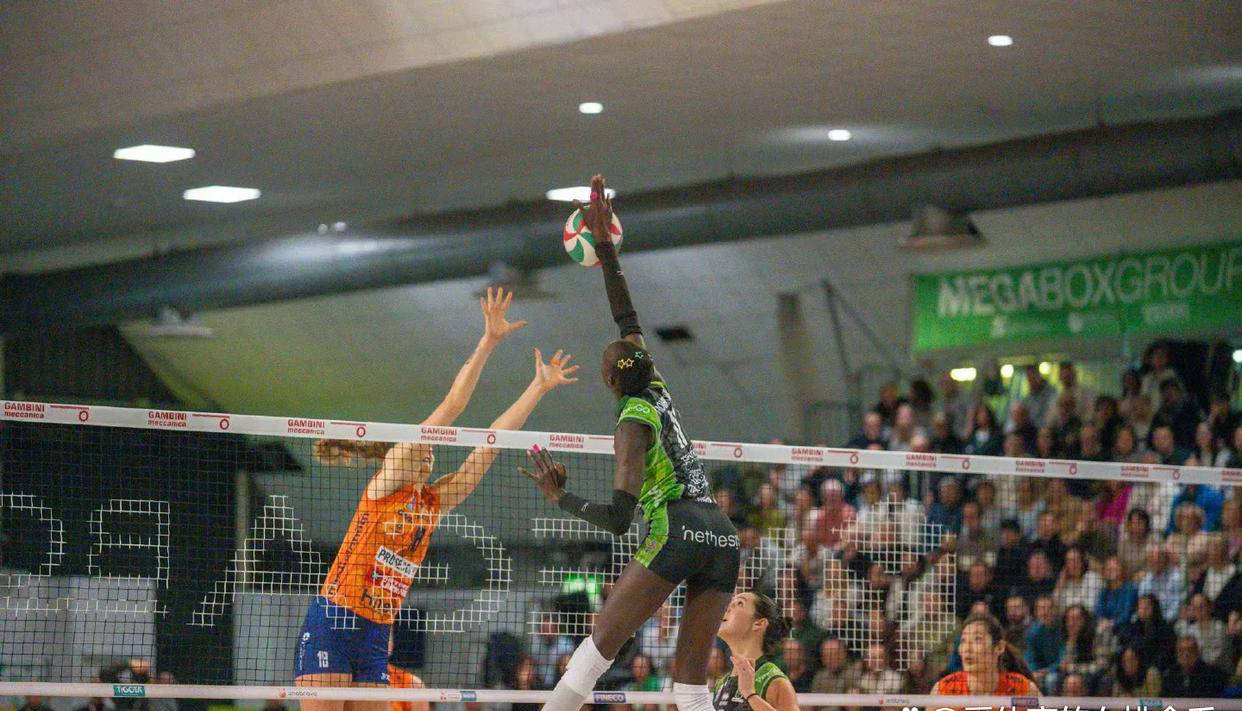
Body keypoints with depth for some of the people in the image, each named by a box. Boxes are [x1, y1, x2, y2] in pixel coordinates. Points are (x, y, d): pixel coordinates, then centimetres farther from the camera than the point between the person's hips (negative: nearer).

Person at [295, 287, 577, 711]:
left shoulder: (434, 502, 15)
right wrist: (487, 343, -8)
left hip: (375, 639, 7)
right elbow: (451, 407, -5)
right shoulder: (386, 481, -1)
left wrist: (540, 386, 14)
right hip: (331, 624, -7)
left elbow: (491, 443, 15)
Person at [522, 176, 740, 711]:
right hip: (723, 534, 7)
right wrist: (605, 246, 28)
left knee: (600, 644, -2)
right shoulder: (657, 392, 18)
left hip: (676, 532, -7)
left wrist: (561, 497, 3)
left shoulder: (633, 422, -1)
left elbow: (618, 519, -9)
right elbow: (629, 322, 27)